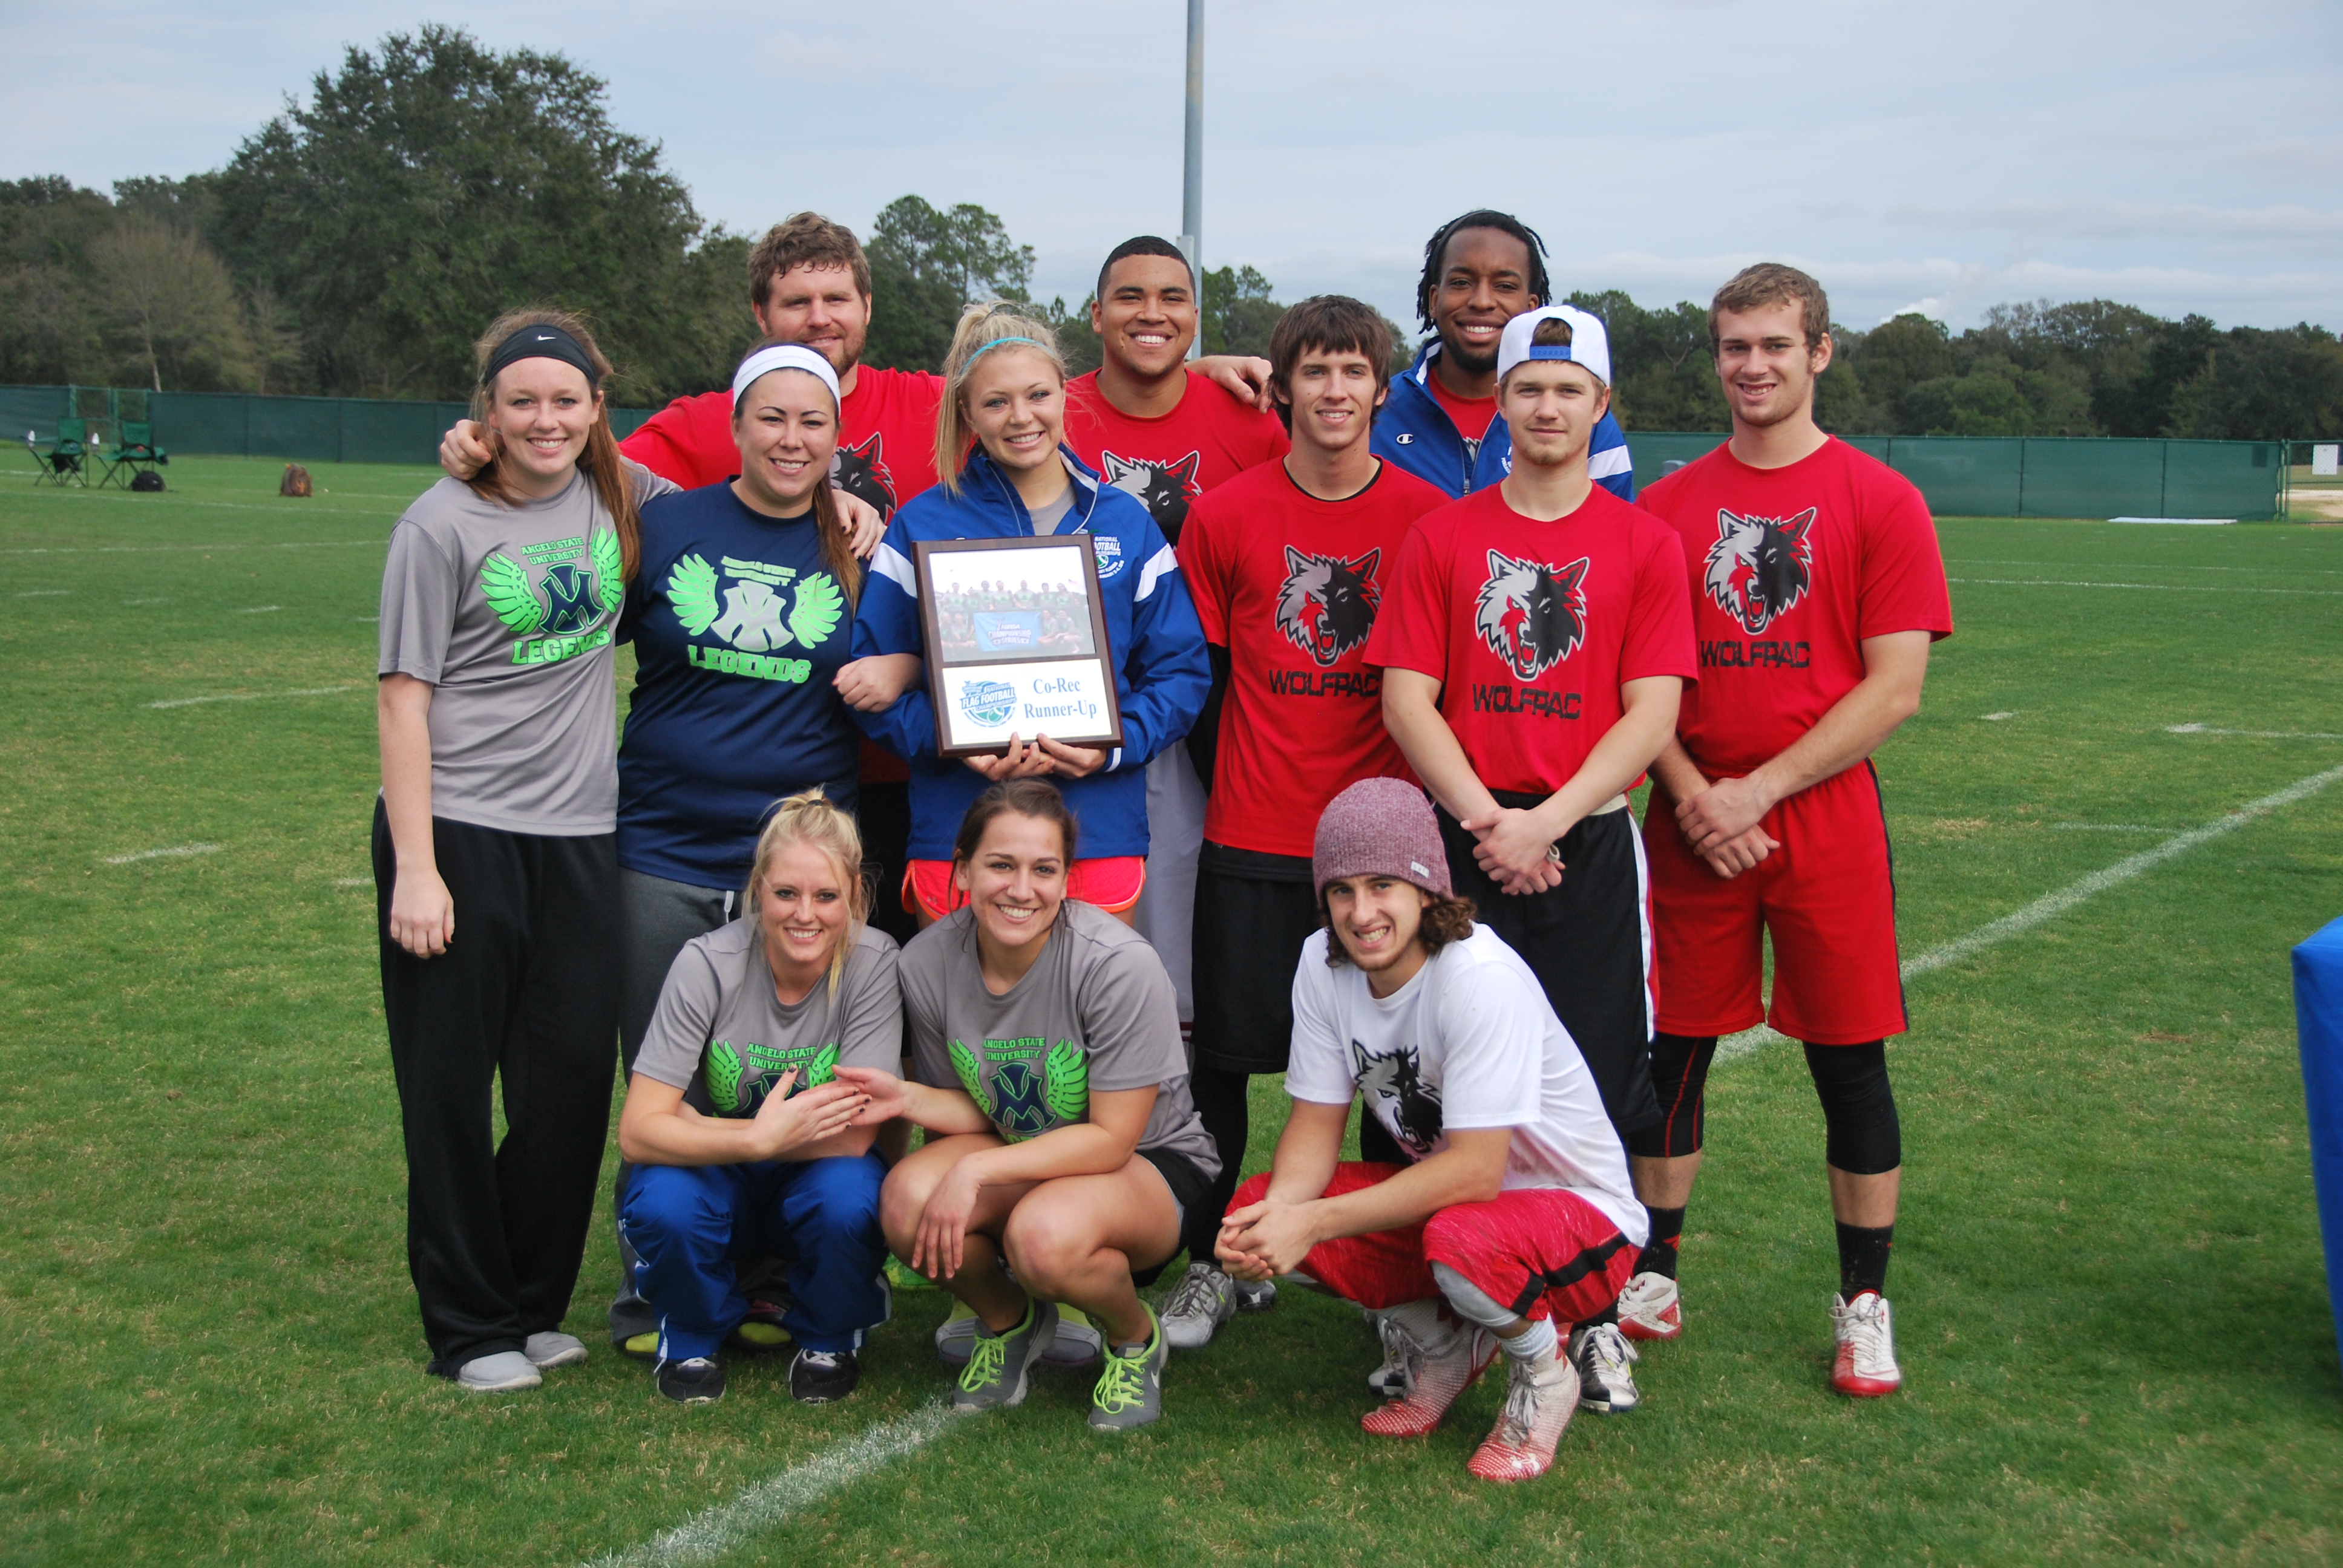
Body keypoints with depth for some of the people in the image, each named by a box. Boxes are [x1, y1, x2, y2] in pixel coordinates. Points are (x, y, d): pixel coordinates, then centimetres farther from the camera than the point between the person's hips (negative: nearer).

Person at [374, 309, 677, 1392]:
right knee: (451, 1089, 4)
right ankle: (471, 1329, 17)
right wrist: (414, 869, -14)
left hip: (578, 834, 4)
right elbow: (404, 697, -8)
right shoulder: (443, 524, -6)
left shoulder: (618, 494, 6)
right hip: (458, 831, -4)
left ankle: (534, 1305, 26)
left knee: (574, 1082, 7)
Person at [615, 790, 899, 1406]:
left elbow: (854, 1135, -23)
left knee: (849, 1197, -34)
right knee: (661, 1204, -32)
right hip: (720, 1181, 0)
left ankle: (828, 1340, 0)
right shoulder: (708, 963, -19)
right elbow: (638, 1131, -22)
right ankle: (692, 1337, 2)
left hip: (818, 1177, 0)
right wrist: (759, 1137, -37)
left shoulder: (874, 962, -19)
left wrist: (697, 1128, -23)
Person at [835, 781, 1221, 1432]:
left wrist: (977, 1170, -30)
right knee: (908, 1198, -28)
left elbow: (1111, 1140, -21)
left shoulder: (1118, 964, -25)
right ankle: (1009, 1323, 6)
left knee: (1046, 1235, -37)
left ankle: (1136, 1338, 0)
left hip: (1151, 1164, -4)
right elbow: (980, 1113, 0)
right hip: (1019, 1154, 4)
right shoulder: (927, 962, -11)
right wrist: (909, 1098, -22)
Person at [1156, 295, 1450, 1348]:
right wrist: (1231, 783, 4)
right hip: (1250, 838, 1)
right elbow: (1196, 673, 8)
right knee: (1221, 1059, 5)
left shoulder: (1428, 518, 0)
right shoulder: (1225, 516, 1)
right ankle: (1216, 1263, 21)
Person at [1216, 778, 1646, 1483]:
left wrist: (1314, 1222, -33)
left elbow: (1475, 1172, -31)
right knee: (1253, 1214, -14)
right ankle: (1440, 1341, 8)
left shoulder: (1482, 978, -29)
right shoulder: (1323, 963, -10)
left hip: (1579, 1213, -6)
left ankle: (1542, 1371, -3)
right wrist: (1281, 1209, -27)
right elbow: (1317, 1121, -5)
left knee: (1461, 1241, -39)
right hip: (1438, 1192, 6)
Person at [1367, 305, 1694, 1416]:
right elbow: (1407, 699, 1)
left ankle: (1597, 1316, 12)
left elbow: (1651, 712, -2)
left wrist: (1547, 822, -12)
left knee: (1595, 1086, 0)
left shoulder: (1646, 545, 5)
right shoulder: (1442, 537, 7)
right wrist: (1486, 820, -11)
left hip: (1589, 842, -1)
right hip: (1461, 836, 1)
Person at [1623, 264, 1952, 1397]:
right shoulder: (1666, 505, 8)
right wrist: (1691, 793, -9)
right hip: (1692, 820, 2)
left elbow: (1894, 687, -6)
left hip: (1827, 822, -2)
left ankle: (1865, 1306, 16)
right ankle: (1652, 1282, 21)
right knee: (1673, 1049, 7)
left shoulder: (1879, 500, 0)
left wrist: (1760, 790, -12)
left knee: (1849, 1059, 3)